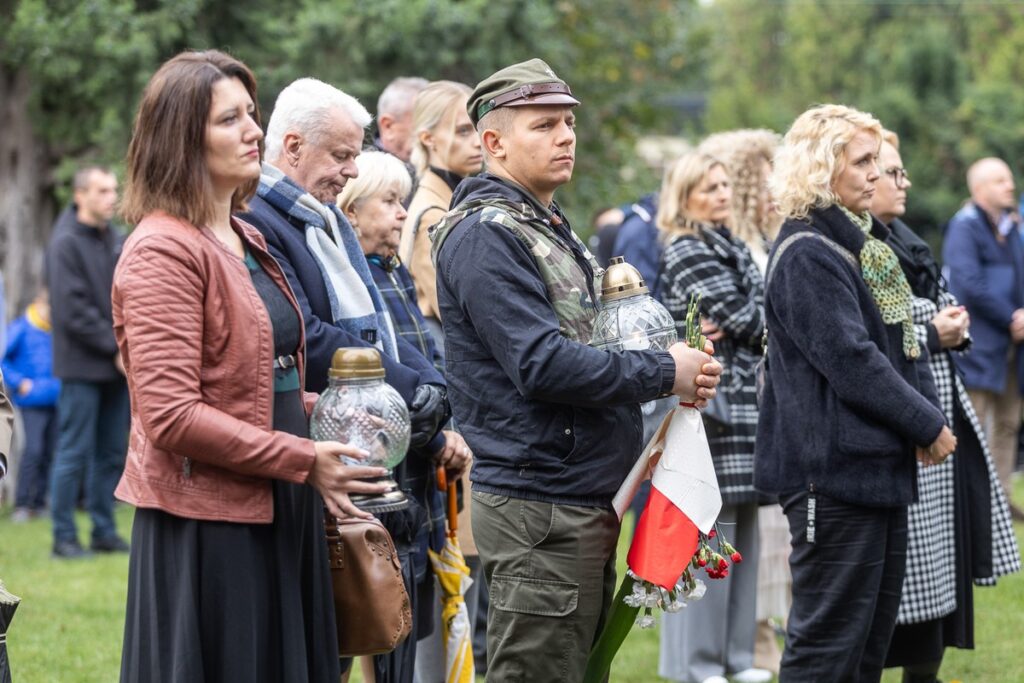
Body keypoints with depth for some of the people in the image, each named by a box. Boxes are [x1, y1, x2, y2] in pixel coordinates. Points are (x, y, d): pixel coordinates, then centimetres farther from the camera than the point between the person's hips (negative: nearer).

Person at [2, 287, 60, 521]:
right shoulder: (21, 328, -7)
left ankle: (39, 502, 16)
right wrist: (19, 383, -9)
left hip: (55, 401, 5)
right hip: (32, 402, -5)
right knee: (33, 449, -12)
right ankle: (22, 504, -6)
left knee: (49, 452, 7)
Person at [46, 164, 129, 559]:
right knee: (74, 453, -4)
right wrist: (116, 348, -14)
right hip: (82, 367, -6)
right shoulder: (65, 245, -6)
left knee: (111, 453, 8)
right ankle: (64, 537, 1)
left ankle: (104, 531, 14)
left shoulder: (118, 243, 13)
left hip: (117, 366, 6)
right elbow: (74, 311, -12)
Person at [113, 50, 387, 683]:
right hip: (208, 527, -9)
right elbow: (170, 416, -21)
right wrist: (303, 459, -19)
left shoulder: (247, 240, 16)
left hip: (277, 513, 9)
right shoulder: (163, 251, -13)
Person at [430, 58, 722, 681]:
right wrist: (665, 373, -14)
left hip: (589, 503, 10)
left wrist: (686, 367, 6)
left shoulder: (551, 228, 18)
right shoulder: (486, 234, -13)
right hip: (539, 507, -10)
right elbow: (542, 365, -22)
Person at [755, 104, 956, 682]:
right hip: (836, 467, -10)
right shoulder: (808, 254, -14)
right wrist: (928, 425, -12)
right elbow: (852, 361, -20)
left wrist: (929, 415, 0)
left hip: (882, 465, 10)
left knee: (874, 631, 14)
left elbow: (905, 341, 17)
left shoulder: (868, 243, 17)